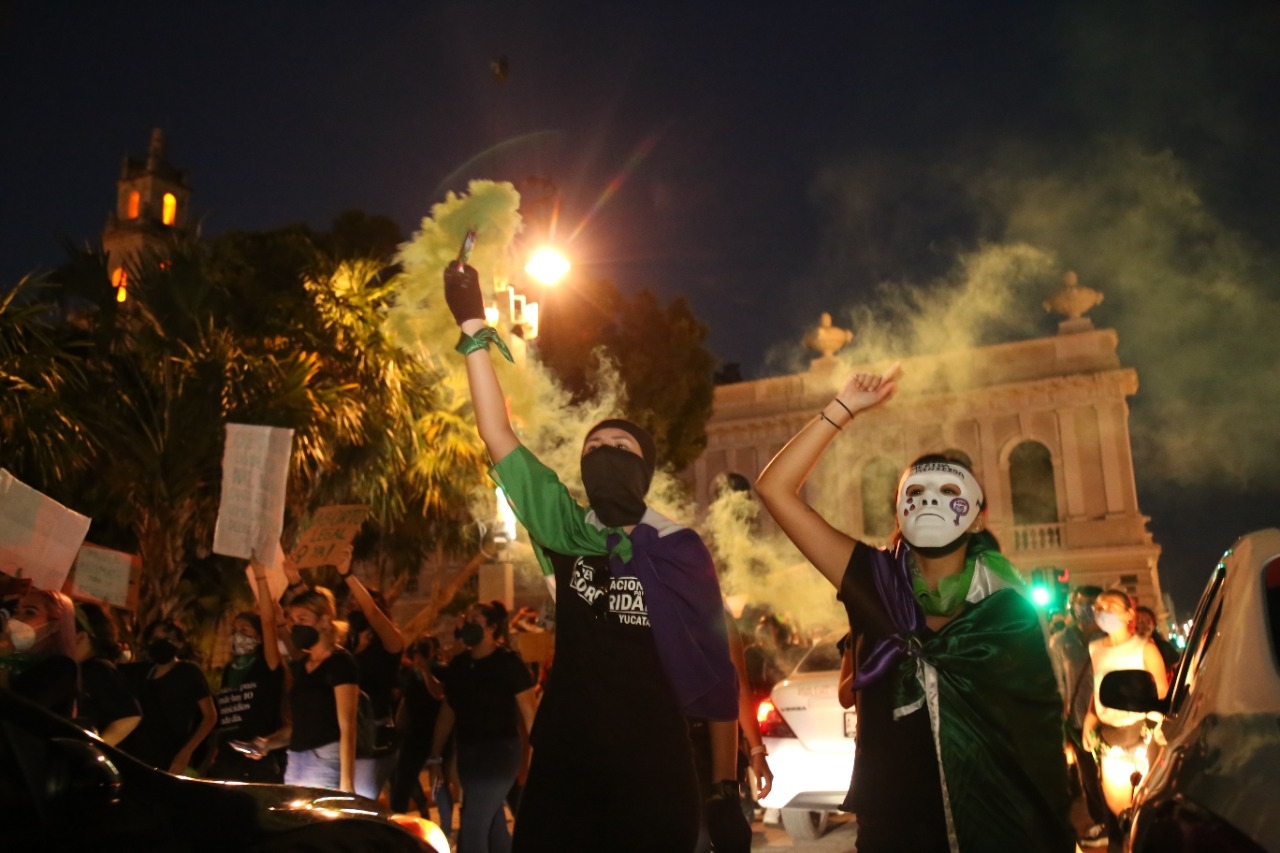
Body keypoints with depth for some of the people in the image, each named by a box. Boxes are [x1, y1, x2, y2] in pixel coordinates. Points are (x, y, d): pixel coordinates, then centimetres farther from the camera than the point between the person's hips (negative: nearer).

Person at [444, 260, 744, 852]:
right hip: (563, 767, 2)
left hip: (654, 774, -2)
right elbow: (498, 437, -4)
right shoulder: (566, 532, 2)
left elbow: (717, 674, 2)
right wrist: (474, 329, -9)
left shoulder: (681, 553, -3)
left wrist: (727, 790, 1)